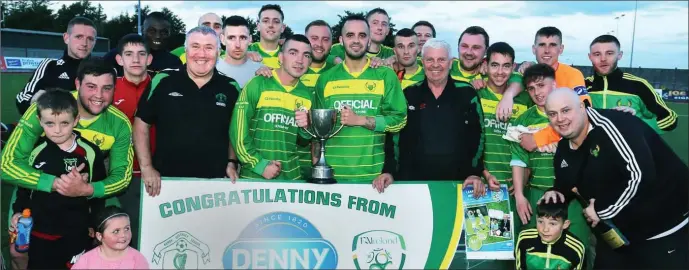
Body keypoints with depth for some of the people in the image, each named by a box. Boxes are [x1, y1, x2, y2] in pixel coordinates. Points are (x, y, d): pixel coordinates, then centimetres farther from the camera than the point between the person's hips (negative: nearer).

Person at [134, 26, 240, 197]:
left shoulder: (230, 88, 3)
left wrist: (231, 163, 2)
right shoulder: (163, 81, -2)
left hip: (214, 182, 1)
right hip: (166, 180, -1)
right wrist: (146, 167, -2)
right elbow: (141, 123, 3)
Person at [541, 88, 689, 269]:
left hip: (664, 226, -8)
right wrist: (557, 193, -5)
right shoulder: (563, 151, 2)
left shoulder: (610, 125, -24)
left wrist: (602, 210, -23)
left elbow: (641, 175, -32)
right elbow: (565, 184, 19)